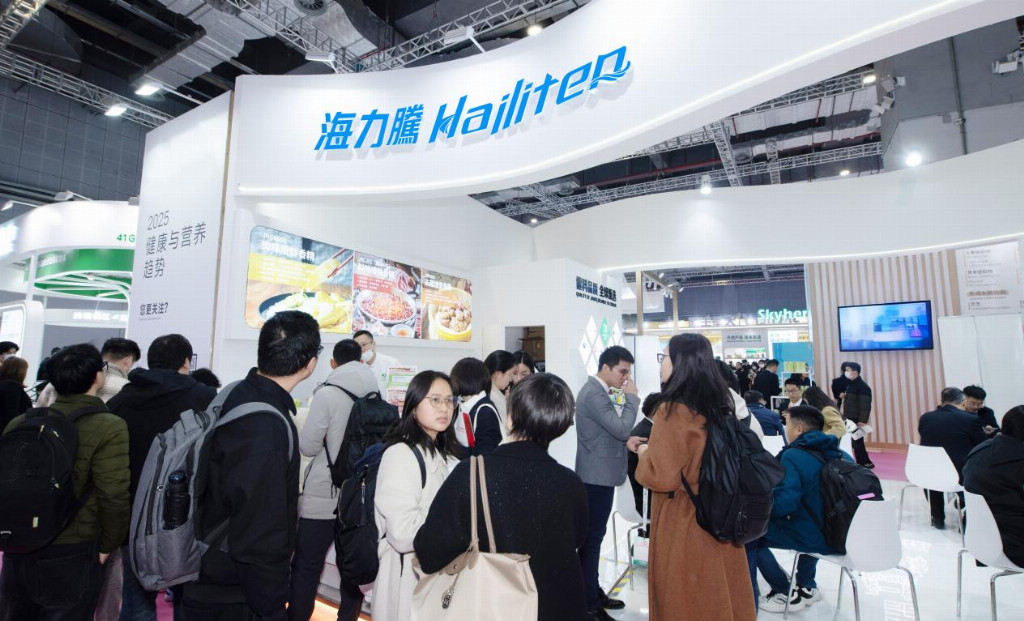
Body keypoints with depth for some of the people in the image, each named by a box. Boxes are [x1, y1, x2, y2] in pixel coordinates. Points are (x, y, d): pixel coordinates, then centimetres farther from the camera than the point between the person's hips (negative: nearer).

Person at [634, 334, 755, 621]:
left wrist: (645, 454, -3)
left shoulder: (673, 411, -21)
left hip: (681, 522, -7)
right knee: (720, 595, 20)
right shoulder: (719, 405, 2)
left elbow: (661, 477, -22)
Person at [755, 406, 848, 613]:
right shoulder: (840, 454, 3)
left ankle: (787, 593, 10)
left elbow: (782, 505, -26)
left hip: (816, 538, -8)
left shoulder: (793, 456, -20)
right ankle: (807, 587, 35)